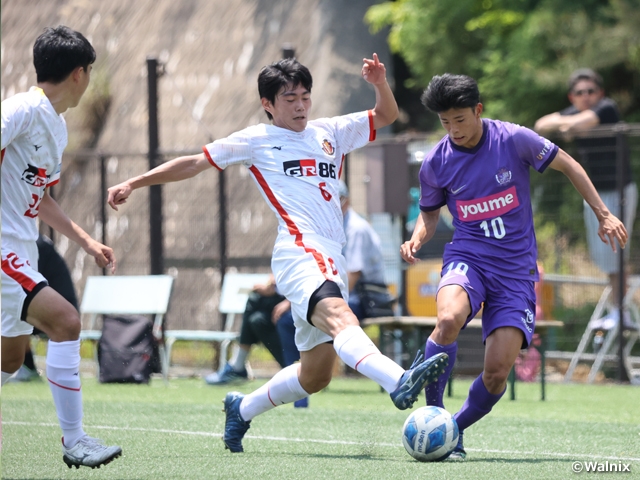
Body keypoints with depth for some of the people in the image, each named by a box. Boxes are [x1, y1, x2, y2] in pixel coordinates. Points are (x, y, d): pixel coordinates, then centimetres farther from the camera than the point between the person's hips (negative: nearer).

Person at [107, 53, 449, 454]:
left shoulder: (330, 132, 24)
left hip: (332, 262, 7)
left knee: (315, 376, 8)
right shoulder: (257, 140, 12)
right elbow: (196, 163, 17)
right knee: (339, 315, -35)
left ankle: (243, 409, 31)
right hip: (299, 251, -7)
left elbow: (387, 116, 29)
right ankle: (400, 383, -62)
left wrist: (380, 83, 7)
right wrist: (134, 184, 14)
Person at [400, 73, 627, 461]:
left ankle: (454, 430, 15)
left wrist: (603, 214, 2)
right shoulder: (436, 163, -1)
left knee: (498, 371, -12)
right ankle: (433, 414, -19)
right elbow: (430, 212, 16)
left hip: (516, 266, 0)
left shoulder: (515, 139, -9)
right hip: (468, 257, 0)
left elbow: (568, 165, 5)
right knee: (449, 319, -35)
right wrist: (417, 240, -5)